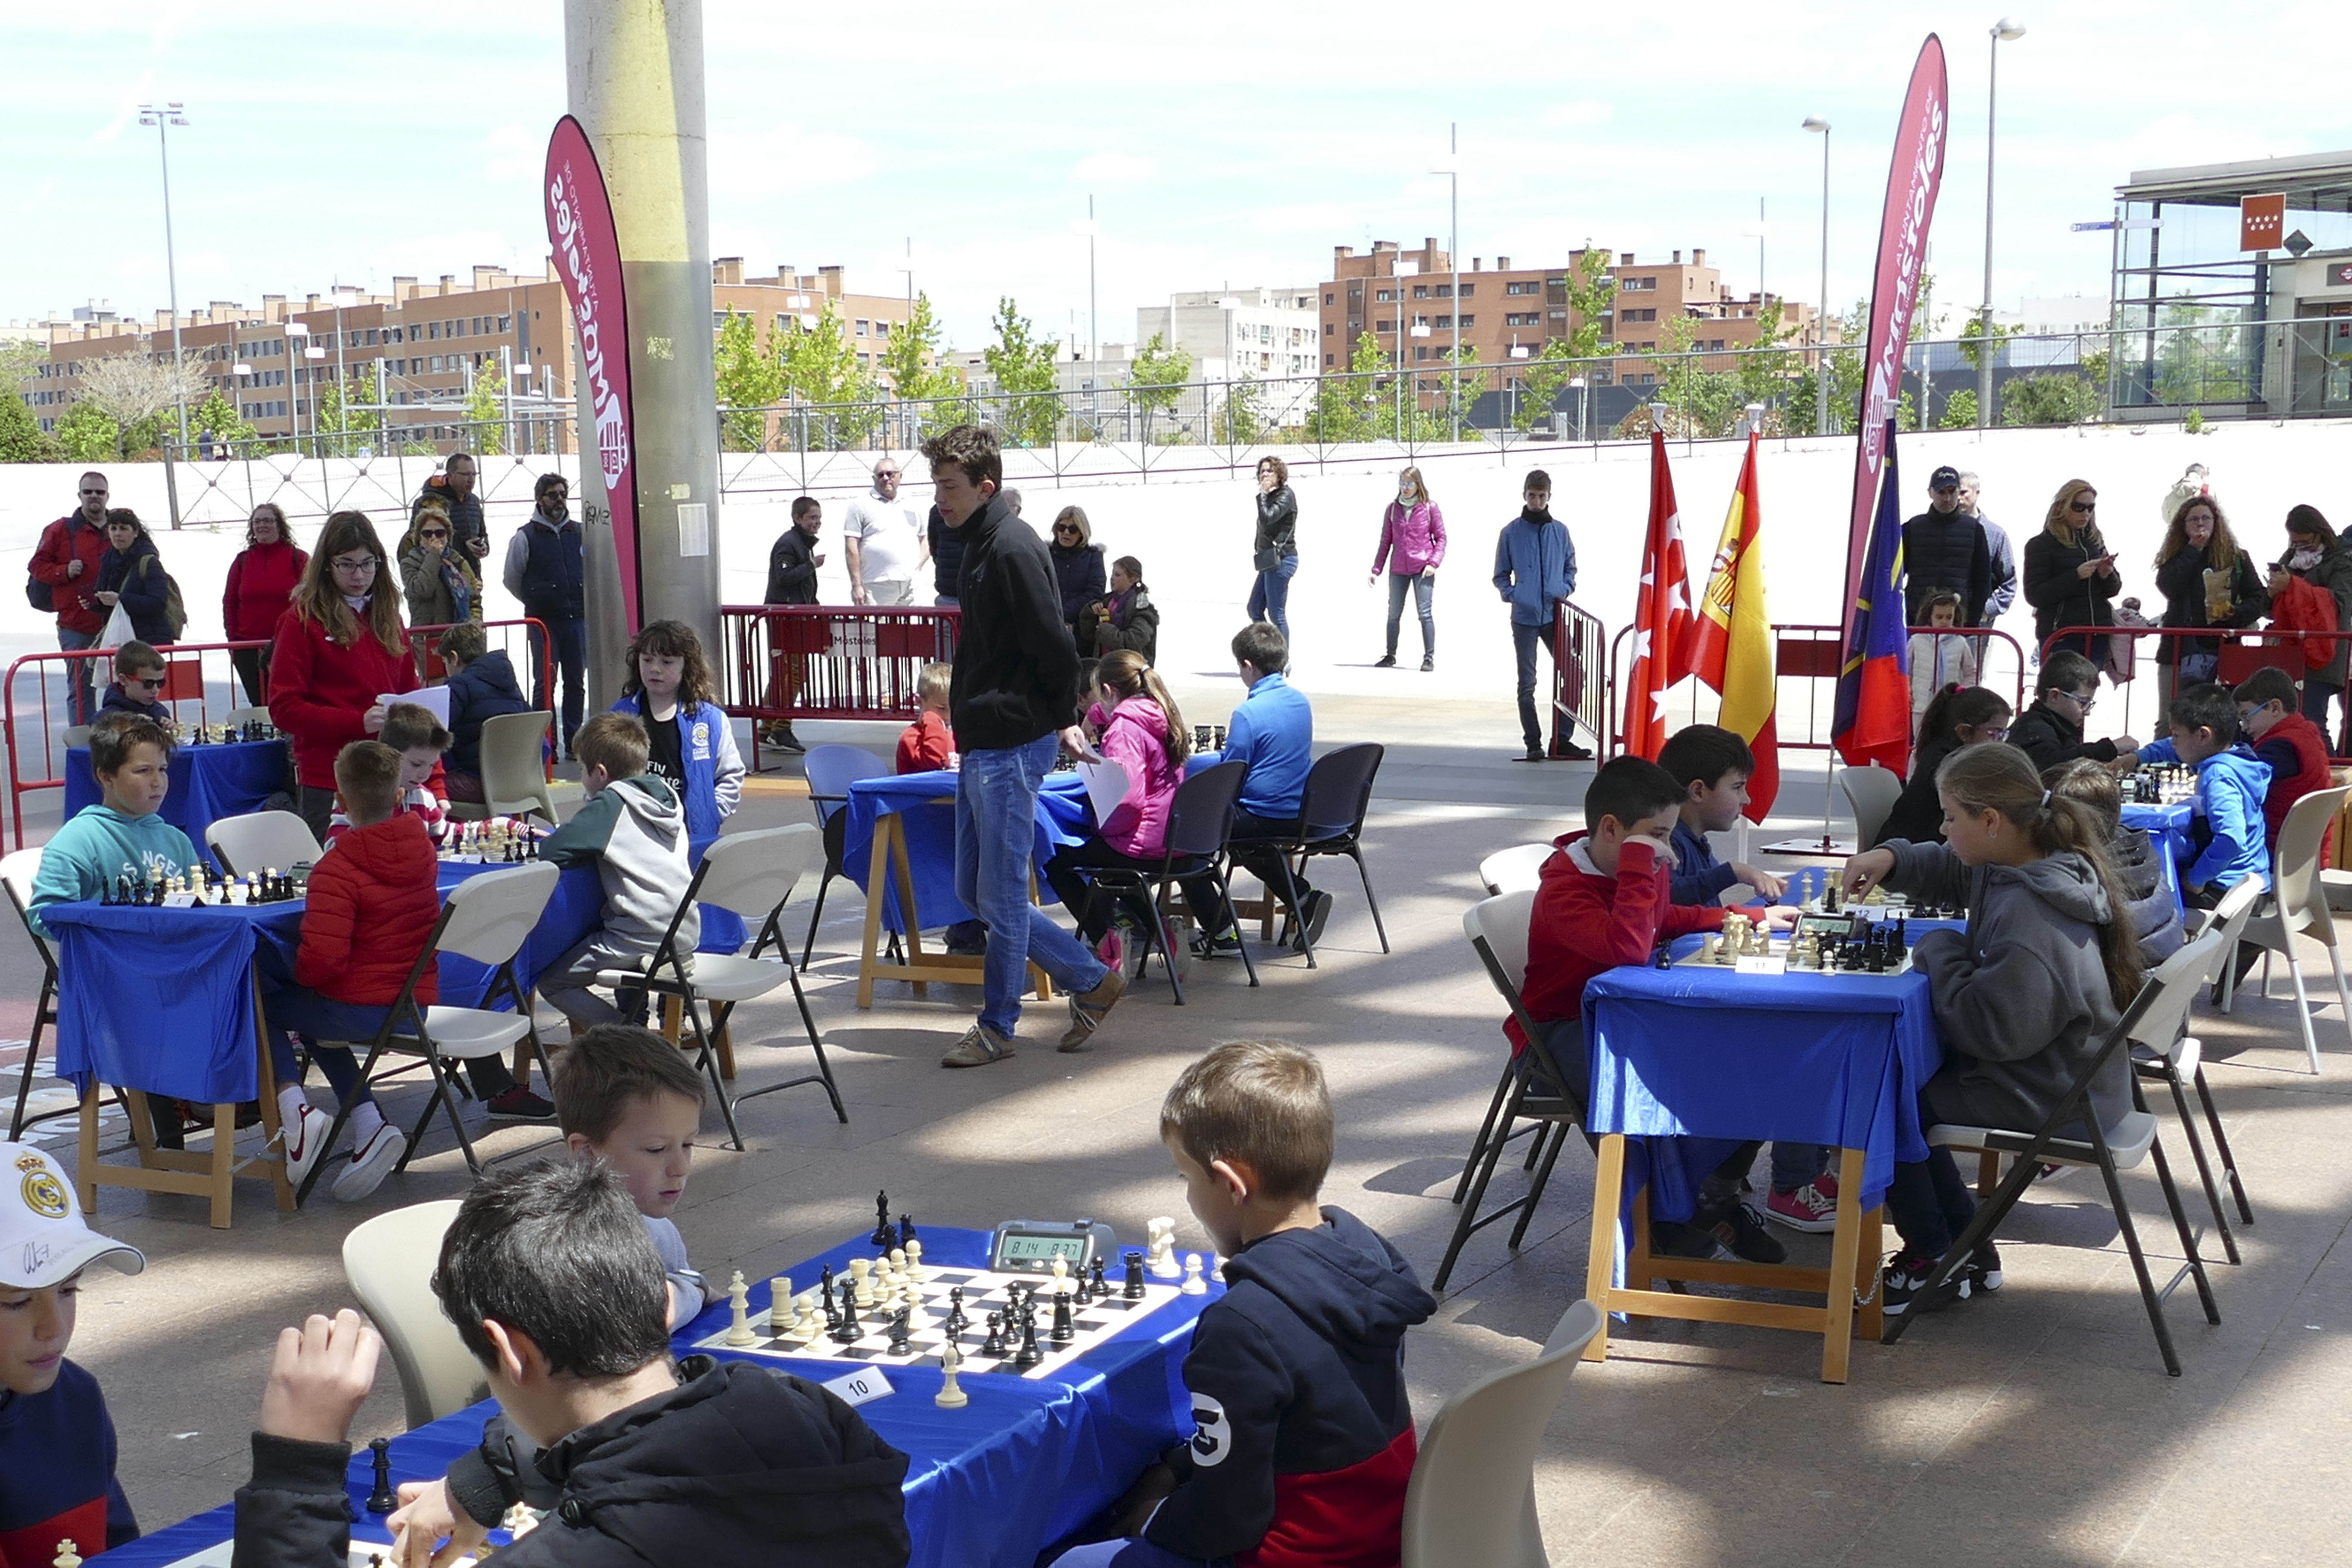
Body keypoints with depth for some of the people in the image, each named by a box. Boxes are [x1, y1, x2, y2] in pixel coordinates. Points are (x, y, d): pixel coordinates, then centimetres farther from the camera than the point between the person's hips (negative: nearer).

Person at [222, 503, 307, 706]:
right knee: (258, 704, 2)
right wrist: (233, 640, 5)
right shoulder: (242, 561, 12)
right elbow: (229, 603, 14)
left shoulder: (298, 558, 3)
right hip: (249, 649, 3)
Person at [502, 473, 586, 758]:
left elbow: (590, 572, 19)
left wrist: (582, 603, 12)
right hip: (543, 621, -3)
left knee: (576, 681, 6)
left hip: (577, 619, 3)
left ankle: (574, 743, 13)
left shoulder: (579, 533, 8)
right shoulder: (526, 537, 0)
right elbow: (512, 580, 7)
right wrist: (537, 603, 11)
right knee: (545, 683, -5)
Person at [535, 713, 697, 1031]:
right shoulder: (667, 797, 12)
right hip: (688, 932, 8)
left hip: (644, 935, -8)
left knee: (552, 982, 4)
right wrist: (598, 848, 18)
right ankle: (635, 1019, 27)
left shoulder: (611, 804, -10)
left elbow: (551, 852, -14)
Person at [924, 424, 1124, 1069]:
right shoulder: (979, 545, 15)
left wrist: (1061, 720, -5)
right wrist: (1061, 721, 16)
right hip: (980, 744, 10)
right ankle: (1091, 980, 22)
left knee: (1000, 894, 0)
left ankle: (997, 1027, 12)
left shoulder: (1013, 548, -16)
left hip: (1013, 745, -10)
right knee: (974, 891, 14)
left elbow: (1054, 647, -18)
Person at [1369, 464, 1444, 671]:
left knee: (1425, 613, -8)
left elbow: (1441, 538, 1)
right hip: (1398, 569, 3)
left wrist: (1434, 563, -11)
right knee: (1394, 614, 9)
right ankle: (1390, 656, 22)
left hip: (1423, 569, -3)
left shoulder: (1430, 508, -1)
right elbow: (1386, 541, 12)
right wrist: (1376, 569, 8)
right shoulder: (1393, 509, 7)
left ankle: (1429, 658, -2)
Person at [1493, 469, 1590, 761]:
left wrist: (1565, 590, -1)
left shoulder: (1560, 531, 7)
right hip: (1524, 617, -2)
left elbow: (1570, 568, 17)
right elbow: (1501, 575, 9)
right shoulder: (1511, 533, 3)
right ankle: (1533, 743, 8)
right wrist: (1511, 594, -8)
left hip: (1555, 615, 2)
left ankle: (1562, 740, 7)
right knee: (1527, 684, 2)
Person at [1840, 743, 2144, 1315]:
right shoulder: (2035, 865, 1)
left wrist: (1941, 949, -20)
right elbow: (1949, 871, 19)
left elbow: (1992, 1028, -33)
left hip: (2046, 1096, -10)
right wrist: (1889, 859, -1)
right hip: (2060, 1071, 10)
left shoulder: (2027, 915, -31)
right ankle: (1968, 1248, 21)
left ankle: (1936, 1263, 10)